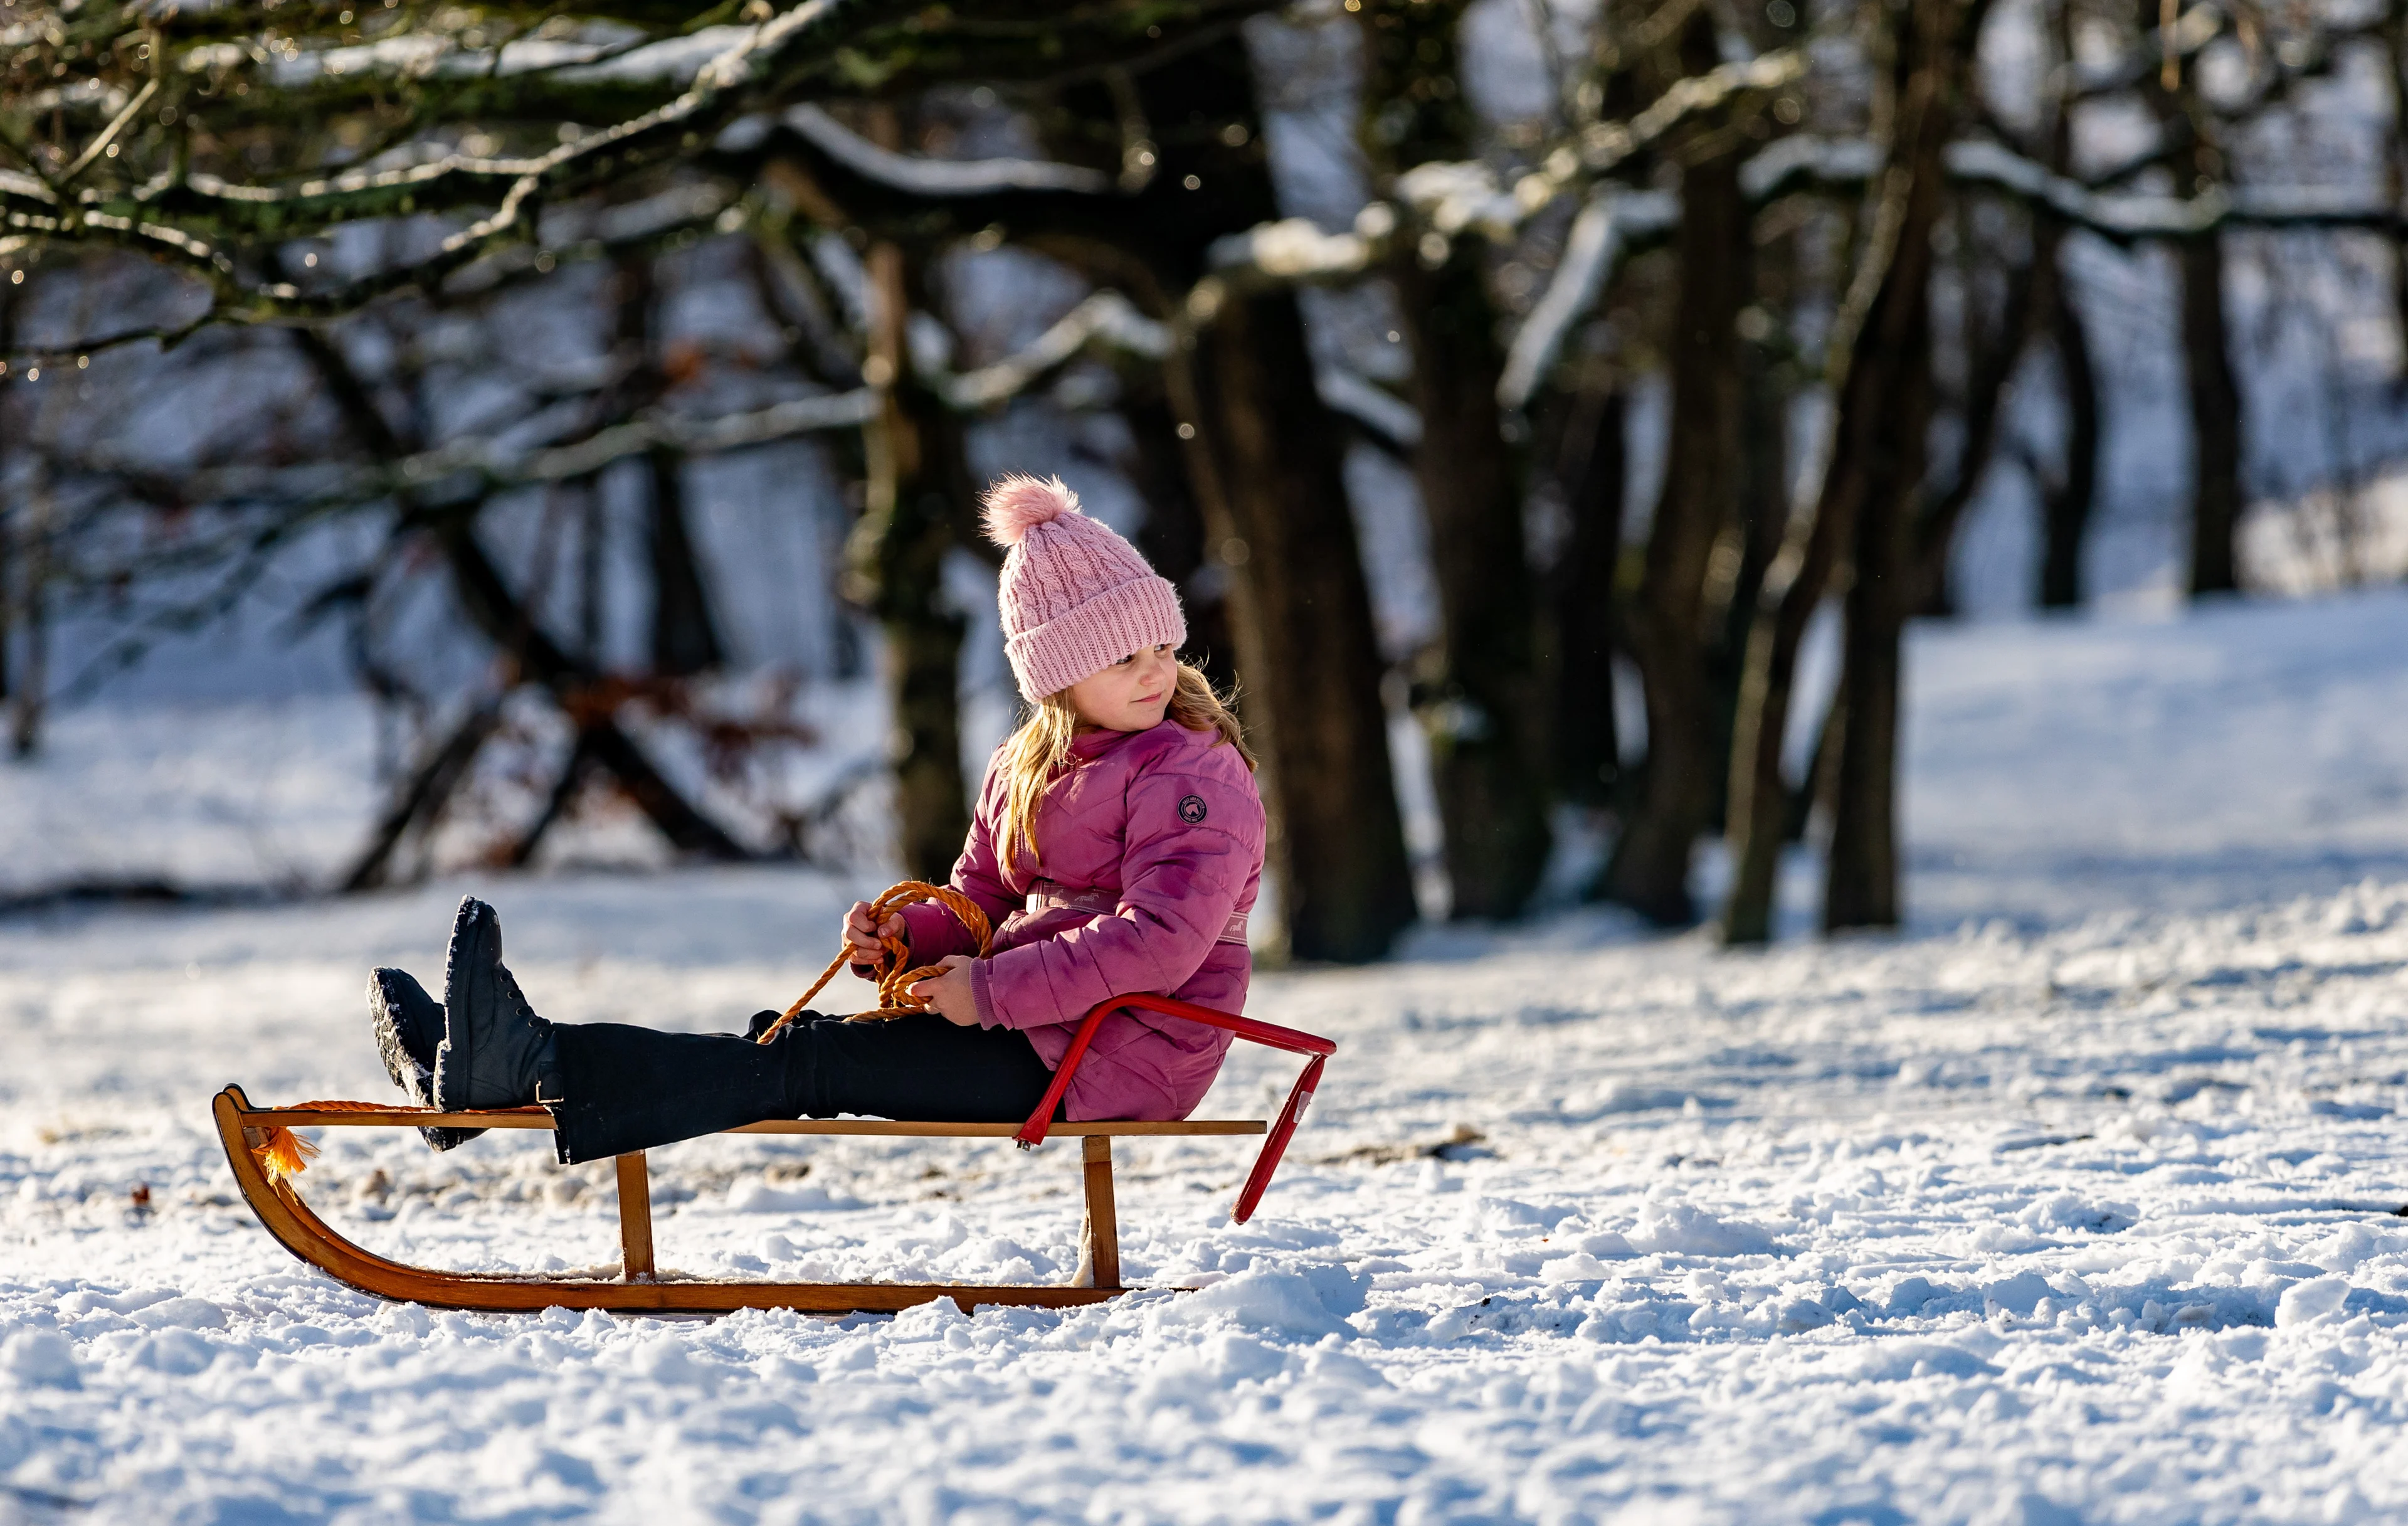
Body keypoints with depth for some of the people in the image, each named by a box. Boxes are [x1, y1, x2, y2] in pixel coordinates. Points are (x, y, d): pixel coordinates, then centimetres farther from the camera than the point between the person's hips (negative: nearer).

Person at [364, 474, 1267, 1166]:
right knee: (790, 1042, -7)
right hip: (1031, 1028, 8)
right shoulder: (1025, 770, 16)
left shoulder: (1194, 775, -10)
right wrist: (910, 933, -5)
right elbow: (981, 904, 19)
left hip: (1123, 1060, -8)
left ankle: (537, 1069, -30)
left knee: (815, 1062, -19)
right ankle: (491, 1065, -17)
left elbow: (1161, 941, -22)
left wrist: (995, 990, -21)